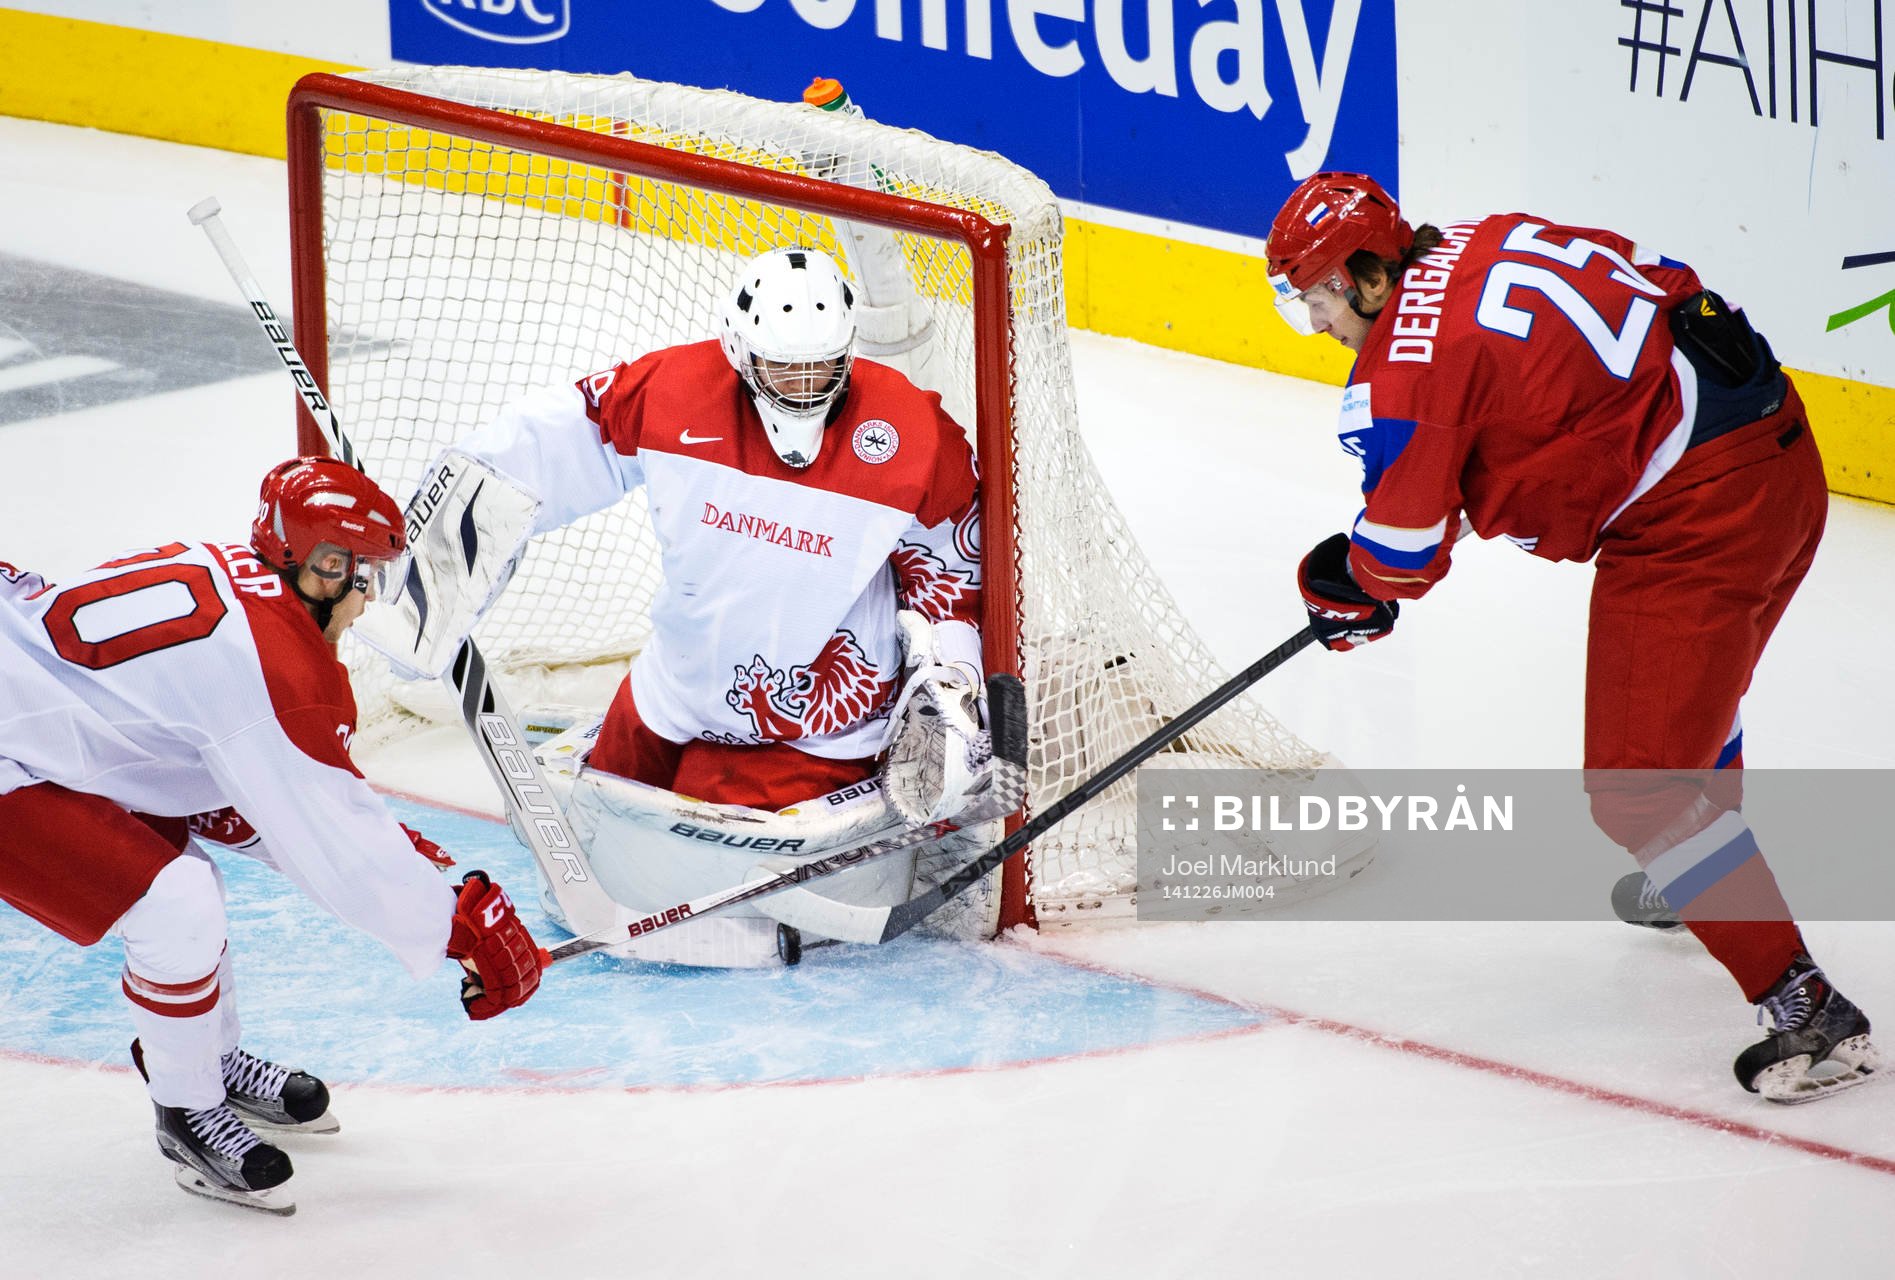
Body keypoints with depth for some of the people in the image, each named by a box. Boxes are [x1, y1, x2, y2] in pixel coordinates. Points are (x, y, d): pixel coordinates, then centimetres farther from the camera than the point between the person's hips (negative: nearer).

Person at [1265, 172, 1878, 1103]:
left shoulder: (1404, 368, -11)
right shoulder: (1482, 245, 12)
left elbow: (1401, 553, -6)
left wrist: (1343, 589, 20)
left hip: (1689, 517, -10)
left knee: (1637, 784, -6)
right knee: (1689, 692, 34)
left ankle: (1806, 1009, -7)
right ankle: (1697, 880, 58)